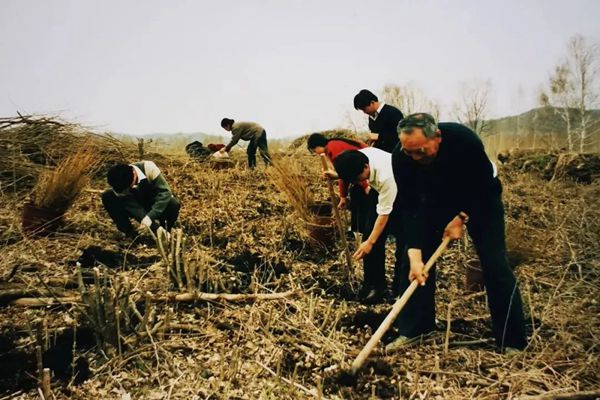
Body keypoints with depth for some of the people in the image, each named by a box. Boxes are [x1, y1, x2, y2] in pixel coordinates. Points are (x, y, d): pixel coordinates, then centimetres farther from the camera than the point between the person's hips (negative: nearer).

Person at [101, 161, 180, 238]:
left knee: (174, 204, -36)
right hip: (138, 206, 1)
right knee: (107, 196, -22)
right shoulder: (120, 186, -23)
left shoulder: (148, 167, -28)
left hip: (156, 205, -1)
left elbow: (164, 192, -31)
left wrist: (149, 218, -42)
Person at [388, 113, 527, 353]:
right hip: (437, 198, 3)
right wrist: (414, 255, -32)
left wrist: (462, 217, -23)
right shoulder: (401, 157, -28)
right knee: (415, 258, -5)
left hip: (481, 197, -2)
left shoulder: (464, 140, -36)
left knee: (495, 265, -12)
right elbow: (409, 207, -26)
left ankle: (512, 342, 1)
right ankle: (412, 330, 9)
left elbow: (484, 185, -20)